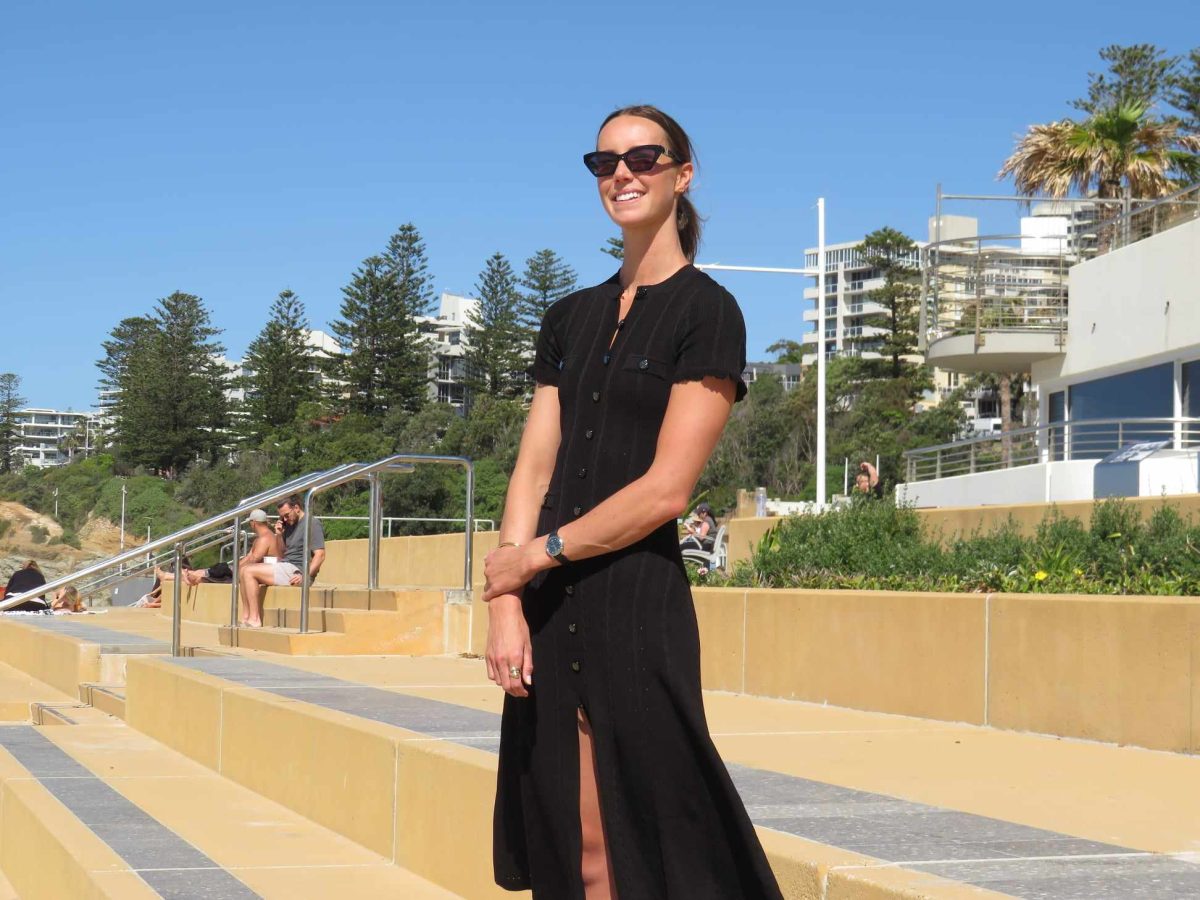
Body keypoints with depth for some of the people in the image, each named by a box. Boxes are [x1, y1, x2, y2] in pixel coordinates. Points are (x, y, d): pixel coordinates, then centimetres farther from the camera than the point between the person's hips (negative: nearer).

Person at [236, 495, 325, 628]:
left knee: (249, 572, -16)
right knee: (245, 570, 4)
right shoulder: (290, 525, 21)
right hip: (285, 566, 9)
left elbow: (320, 555, -15)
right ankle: (247, 617, -5)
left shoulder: (312, 523, -6)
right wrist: (279, 535, 6)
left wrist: (305, 576, -26)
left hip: (296, 571, -9)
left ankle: (255, 619, -18)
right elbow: (280, 555, 22)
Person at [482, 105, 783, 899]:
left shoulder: (705, 311, -4)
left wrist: (537, 555, -4)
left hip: (637, 604, -6)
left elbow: (667, 488, -11)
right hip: (550, 612, 6)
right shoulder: (571, 318, 15)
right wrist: (507, 603, -5)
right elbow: (534, 469, 8)